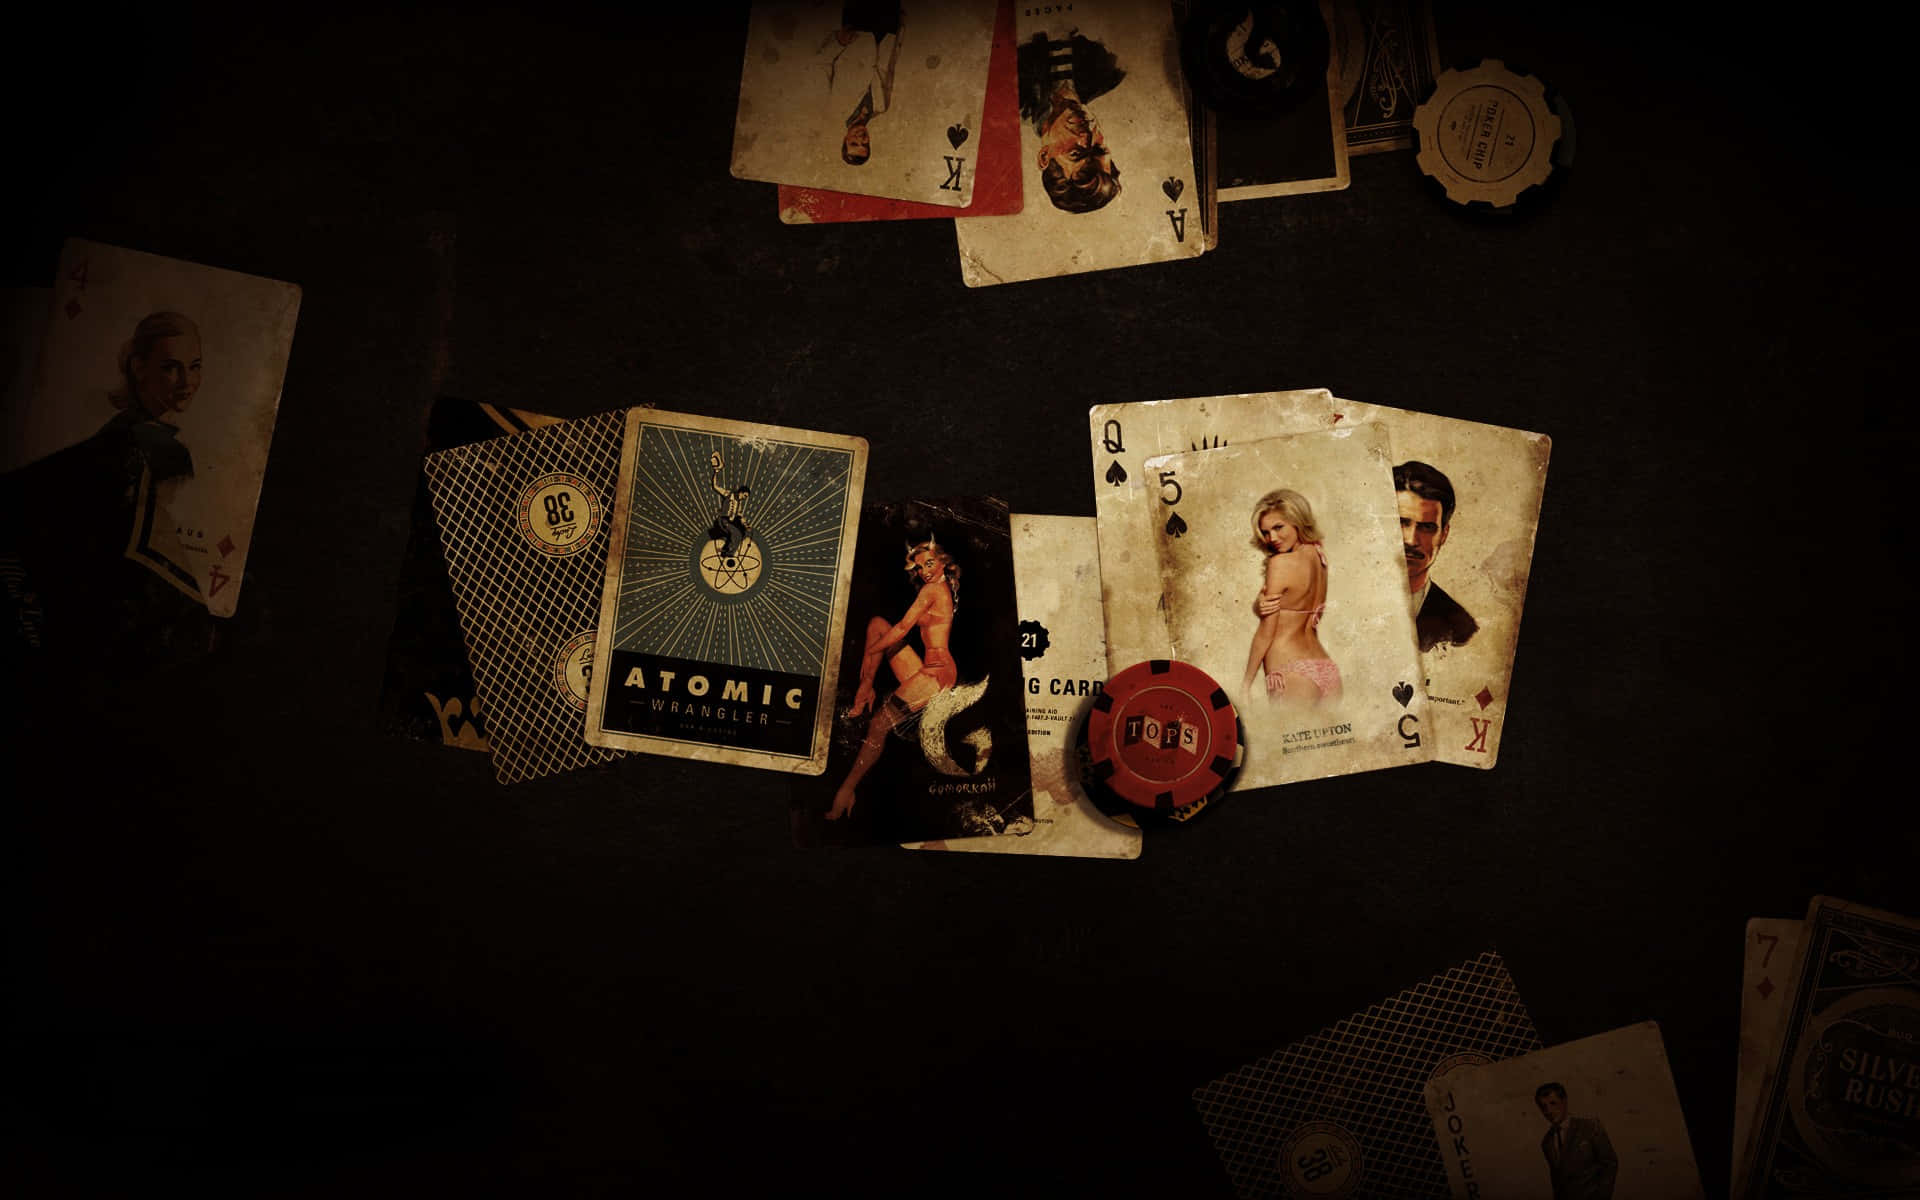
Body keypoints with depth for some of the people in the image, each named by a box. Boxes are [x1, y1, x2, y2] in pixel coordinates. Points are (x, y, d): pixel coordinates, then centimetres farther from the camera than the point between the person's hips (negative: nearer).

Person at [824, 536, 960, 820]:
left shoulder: (931, 590, -5)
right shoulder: (944, 590, 22)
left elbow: (903, 628, -10)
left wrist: (869, 652, 0)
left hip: (936, 672, -10)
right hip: (928, 670, 10)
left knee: (879, 724, -20)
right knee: (877, 623, 9)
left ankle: (847, 789, -20)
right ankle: (864, 691, 1)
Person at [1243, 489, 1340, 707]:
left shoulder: (1280, 563, -11)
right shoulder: (1317, 557, 11)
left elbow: (1266, 633, -6)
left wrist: (1246, 683, 1)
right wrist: (1261, 605, -13)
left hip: (1292, 675, -8)